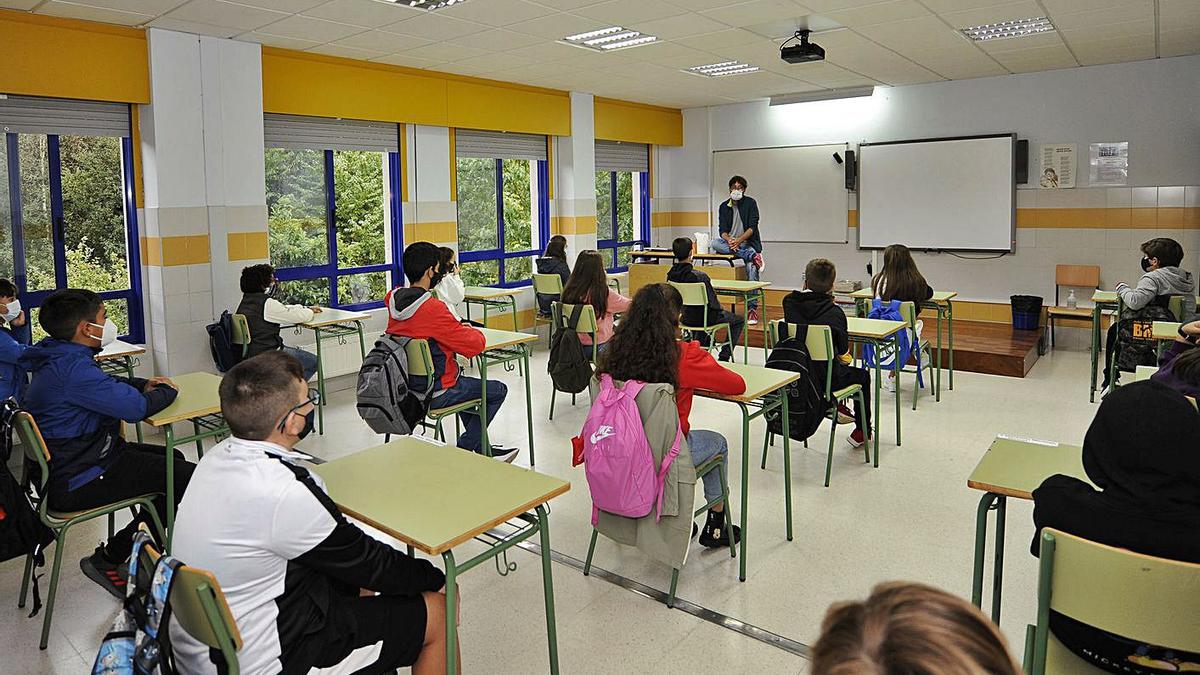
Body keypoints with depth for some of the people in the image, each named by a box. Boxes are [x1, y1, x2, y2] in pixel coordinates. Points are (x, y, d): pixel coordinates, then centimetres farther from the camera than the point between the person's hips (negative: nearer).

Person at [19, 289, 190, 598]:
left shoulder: (58, 360, 8)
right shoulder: (71, 367, -25)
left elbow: (107, 383, 26)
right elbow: (137, 407, -28)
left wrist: (143, 384, 7)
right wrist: (167, 391, -6)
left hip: (71, 460, 11)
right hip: (77, 482, -11)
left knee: (173, 458, 20)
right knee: (190, 476, -16)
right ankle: (107, 559, -1)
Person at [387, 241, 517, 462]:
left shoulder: (394, 302, -2)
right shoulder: (433, 309, -27)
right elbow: (476, 345, -22)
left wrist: (460, 328, 6)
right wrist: (473, 331, 1)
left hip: (404, 387, 8)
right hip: (433, 395, -8)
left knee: (465, 382, 33)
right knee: (497, 390, 11)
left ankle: (482, 449, 37)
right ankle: (463, 450, 13)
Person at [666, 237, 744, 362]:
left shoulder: (670, 275, -9)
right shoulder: (699, 276, -29)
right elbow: (712, 303, -22)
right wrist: (721, 309, 2)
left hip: (686, 318, 7)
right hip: (703, 319, -6)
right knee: (739, 321, 17)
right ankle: (724, 357, 11)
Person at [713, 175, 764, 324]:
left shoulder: (750, 203, 1)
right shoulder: (724, 206, 10)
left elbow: (752, 227, -8)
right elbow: (722, 230, 0)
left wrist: (739, 240, -25)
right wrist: (729, 241, -23)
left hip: (748, 243, -3)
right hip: (730, 242, 3)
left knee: (752, 268, -30)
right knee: (715, 243, -30)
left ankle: (752, 309, -29)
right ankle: (753, 256, -33)